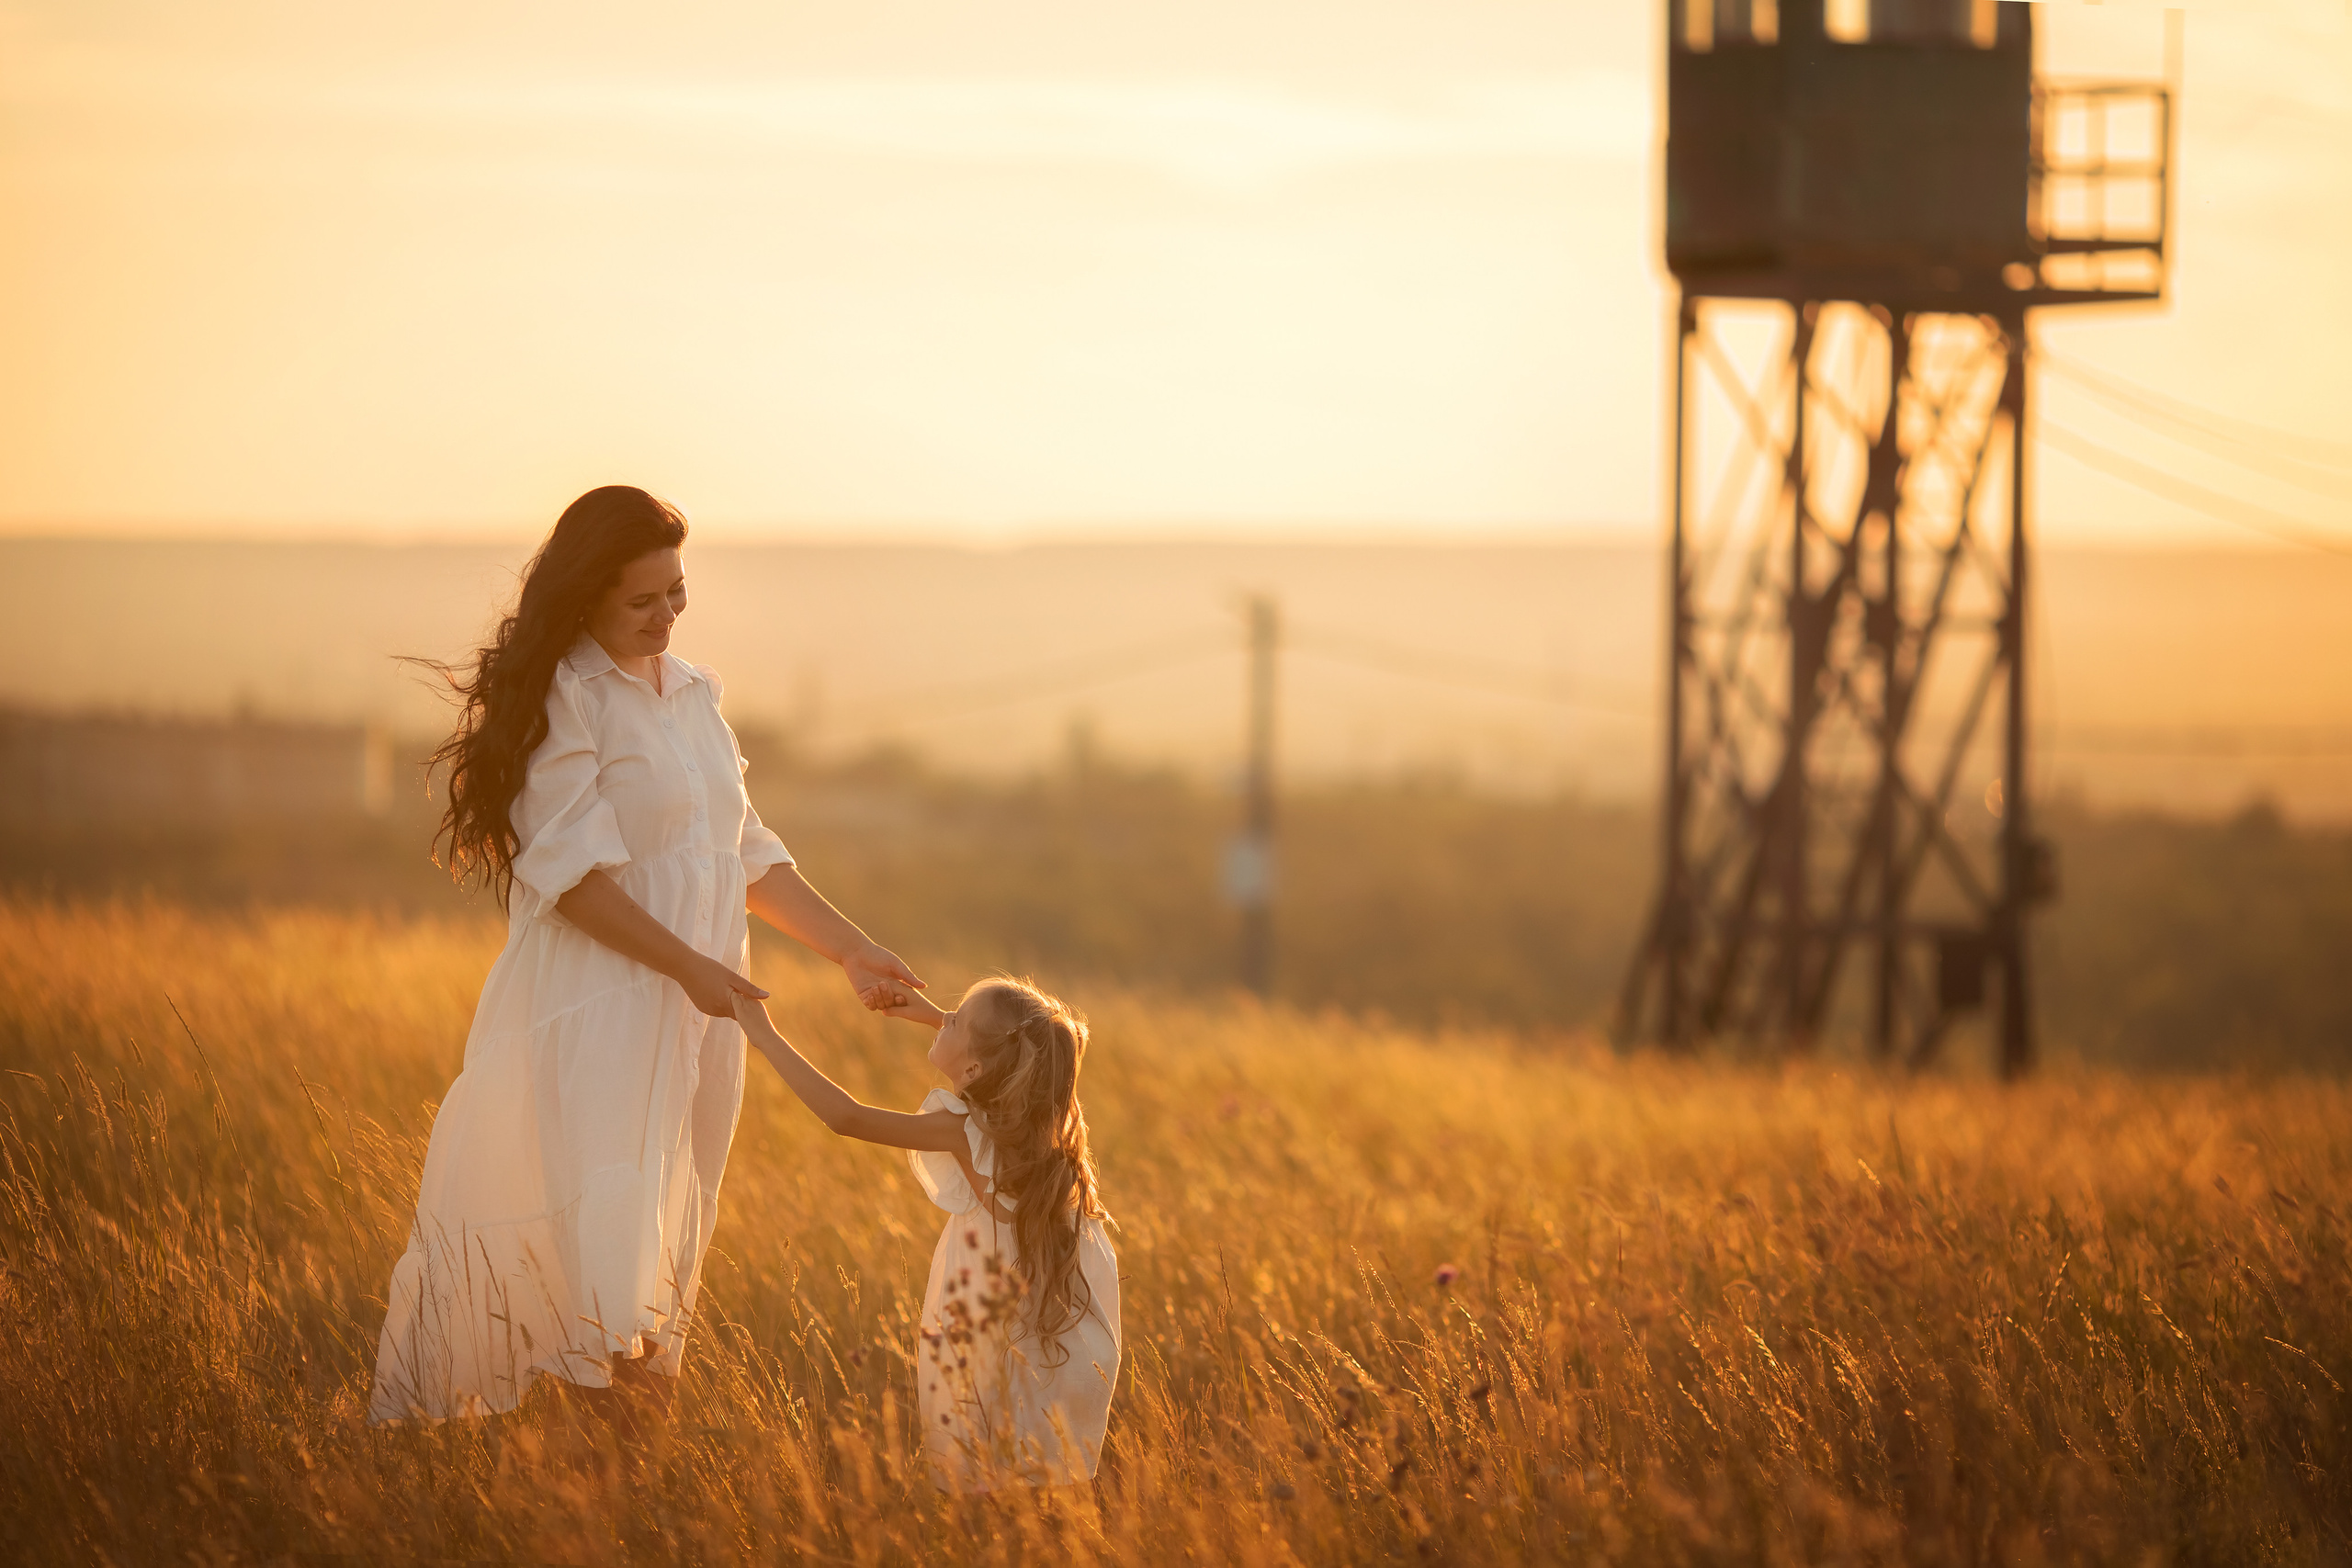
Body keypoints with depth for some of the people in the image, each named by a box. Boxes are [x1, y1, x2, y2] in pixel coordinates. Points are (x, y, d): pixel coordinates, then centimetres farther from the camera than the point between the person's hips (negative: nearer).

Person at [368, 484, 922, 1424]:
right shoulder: (562, 698, -8)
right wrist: (689, 966, -18)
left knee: (672, 1237, 4)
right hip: (592, 1008, -7)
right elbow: (571, 872, -14)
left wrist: (852, 952, 15)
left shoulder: (692, 694, 17)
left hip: (694, 1011, 7)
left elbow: (745, 856, 22)